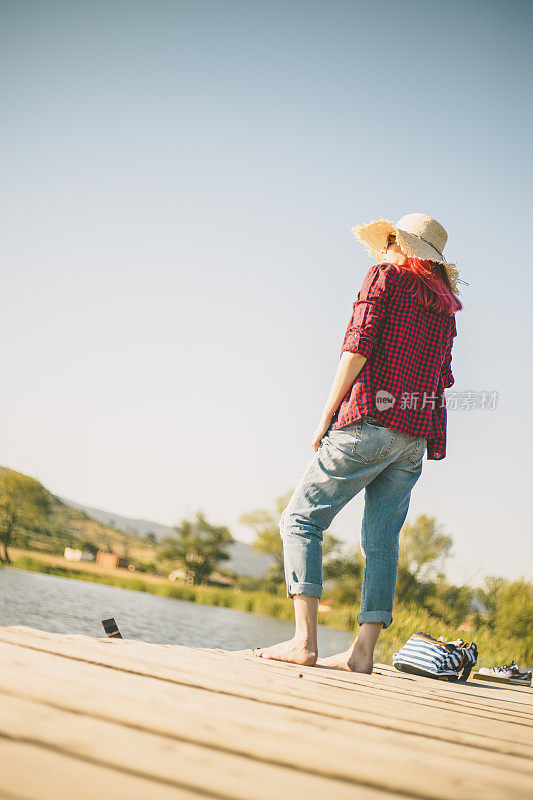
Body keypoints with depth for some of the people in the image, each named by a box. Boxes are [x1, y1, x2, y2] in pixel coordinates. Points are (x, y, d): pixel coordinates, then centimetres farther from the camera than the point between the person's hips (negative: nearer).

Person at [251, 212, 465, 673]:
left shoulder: (386, 276, 2)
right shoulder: (443, 305, 21)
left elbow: (358, 347, -8)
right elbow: (442, 378, 18)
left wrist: (327, 416, -5)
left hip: (372, 418, -7)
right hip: (417, 435, 7)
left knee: (302, 519, -3)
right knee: (382, 539, 5)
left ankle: (305, 641, -13)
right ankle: (363, 652, -1)